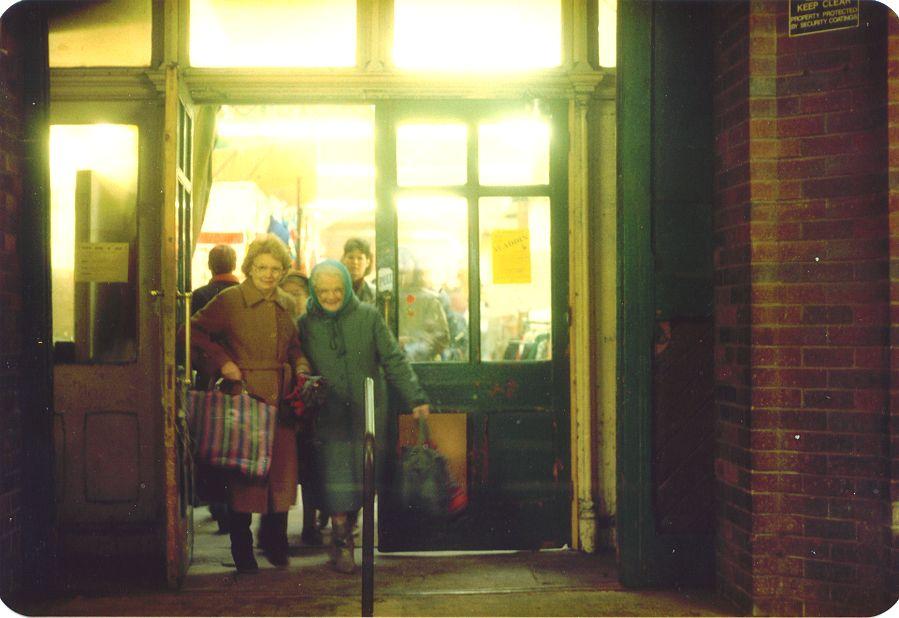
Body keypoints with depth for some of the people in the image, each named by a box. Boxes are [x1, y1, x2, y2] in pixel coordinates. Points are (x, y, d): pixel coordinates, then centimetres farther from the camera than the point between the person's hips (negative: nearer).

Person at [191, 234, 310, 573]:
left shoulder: (287, 304, 12)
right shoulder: (229, 301, -5)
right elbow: (194, 330, -2)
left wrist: (301, 370, 3)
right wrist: (223, 361, -11)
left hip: (281, 399, 5)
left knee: (282, 470, 6)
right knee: (243, 472, 0)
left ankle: (275, 544, 26)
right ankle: (242, 552, 13)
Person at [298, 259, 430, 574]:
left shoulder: (368, 317, 1)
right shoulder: (306, 324, 2)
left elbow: (394, 360, 2)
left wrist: (415, 398, -2)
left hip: (368, 415, 1)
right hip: (329, 418, -1)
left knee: (364, 475, 4)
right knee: (335, 479, -7)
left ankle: (345, 533, 25)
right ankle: (342, 544, 2)